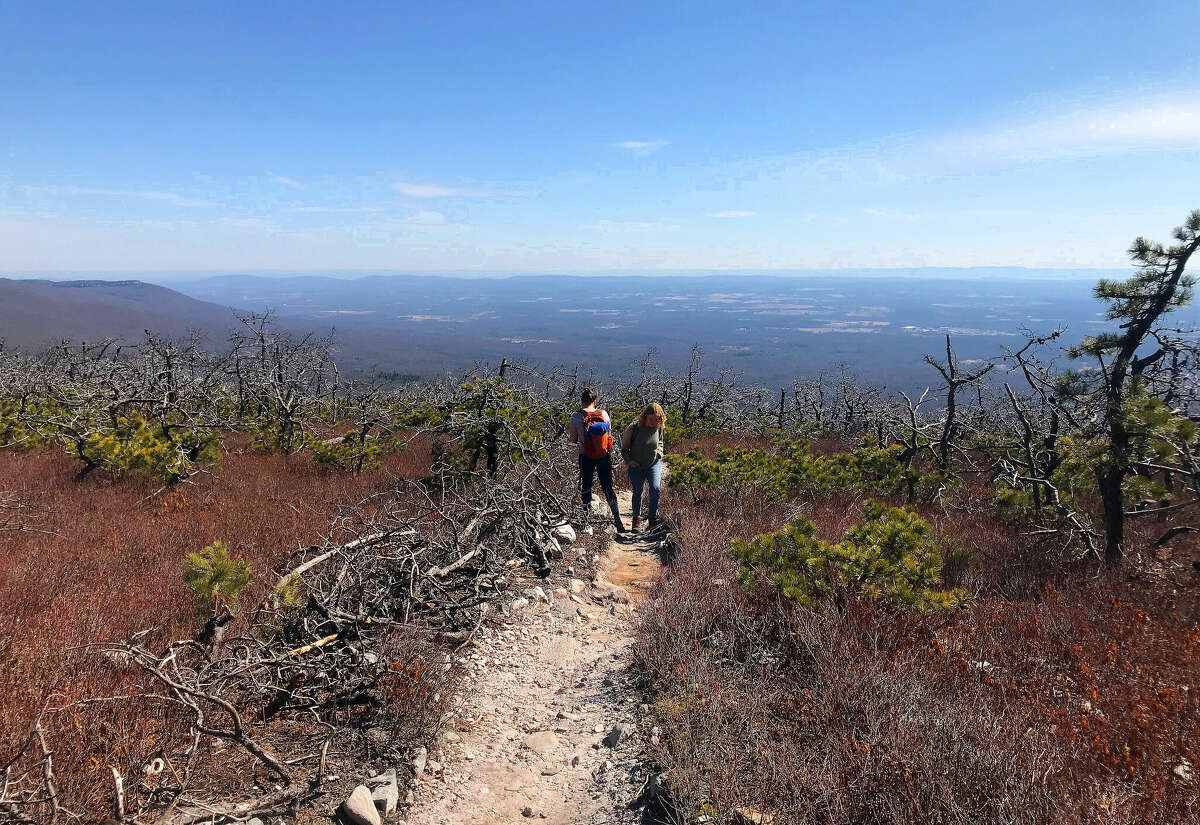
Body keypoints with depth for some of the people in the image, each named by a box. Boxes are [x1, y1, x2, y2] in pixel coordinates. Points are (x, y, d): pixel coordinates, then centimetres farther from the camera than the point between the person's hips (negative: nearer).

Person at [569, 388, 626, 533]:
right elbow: (609, 435, 4)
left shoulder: (576, 416, -11)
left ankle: (588, 515, 23)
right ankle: (617, 518, 4)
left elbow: (573, 440, -6)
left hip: (586, 457, -2)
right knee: (608, 488, 9)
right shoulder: (603, 414, -4)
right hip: (604, 456, 2)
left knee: (586, 486, 15)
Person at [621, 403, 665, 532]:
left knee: (655, 489, -14)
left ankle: (652, 518, 1)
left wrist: (659, 453, 0)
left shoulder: (658, 428, -5)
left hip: (654, 464, 2)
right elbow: (624, 447, -4)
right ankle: (637, 519, 25)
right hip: (636, 466, -2)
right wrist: (628, 460, -11)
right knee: (637, 492, 7)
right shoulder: (633, 428, -17)